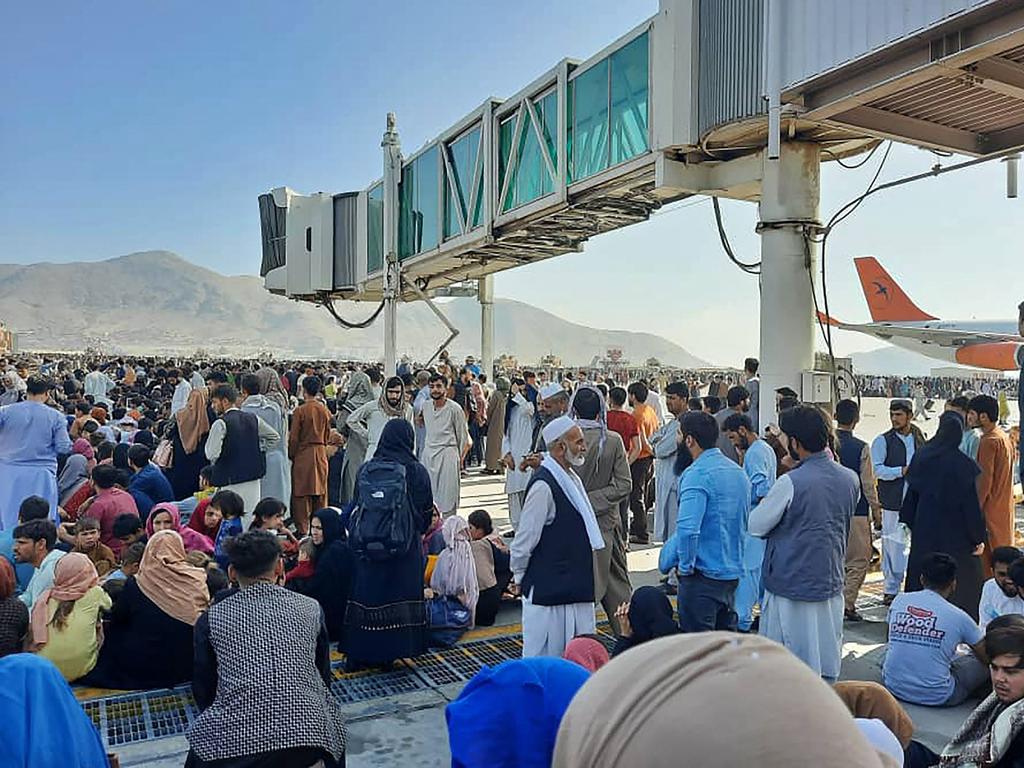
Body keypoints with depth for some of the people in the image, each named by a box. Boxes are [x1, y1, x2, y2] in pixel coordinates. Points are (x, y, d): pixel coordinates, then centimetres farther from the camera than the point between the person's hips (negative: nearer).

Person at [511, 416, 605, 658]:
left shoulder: (572, 479, 8)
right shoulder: (543, 486, -21)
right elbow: (524, 540, -17)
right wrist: (520, 578, -4)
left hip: (575, 587, 9)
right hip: (547, 591, -9)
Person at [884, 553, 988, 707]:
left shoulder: (899, 601, 1)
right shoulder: (958, 617, -8)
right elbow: (987, 657, 7)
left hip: (893, 688, 3)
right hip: (935, 697, -3)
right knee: (978, 661, 16)